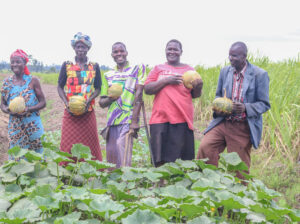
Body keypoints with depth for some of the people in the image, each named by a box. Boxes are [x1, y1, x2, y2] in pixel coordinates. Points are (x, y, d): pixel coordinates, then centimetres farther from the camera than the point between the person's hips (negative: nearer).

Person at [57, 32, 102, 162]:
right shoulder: (67, 66, 5)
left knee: (90, 143, 2)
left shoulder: (94, 67, 7)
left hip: (88, 112, 1)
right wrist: (66, 103, -11)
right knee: (68, 144, -2)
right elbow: (60, 87, 6)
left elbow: (98, 88, 7)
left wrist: (88, 101, -11)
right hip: (70, 112, -1)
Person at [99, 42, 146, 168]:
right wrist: (110, 99, -8)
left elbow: (139, 94, -4)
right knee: (111, 160, 3)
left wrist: (134, 121, -13)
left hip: (128, 120, -5)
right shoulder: (108, 75, 18)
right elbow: (102, 103, 18)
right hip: (111, 121, 5)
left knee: (123, 162, -16)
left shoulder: (138, 69, 7)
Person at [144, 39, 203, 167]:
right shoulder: (158, 69, 14)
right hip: (160, 119, 0)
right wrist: (166, 81, -8)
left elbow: (195, 95, 14)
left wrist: (198, 87, -8)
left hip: (183, 119, 0)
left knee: (184, 160, -4)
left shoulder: (189, 70, 15)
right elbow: (147, 89, 3)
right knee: (160, 161, -4)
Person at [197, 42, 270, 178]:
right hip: (223, 122, 4)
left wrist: (245, 108, -24)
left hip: (243, 128, -3)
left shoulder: (260, 75, -7)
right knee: (205, 147, -16)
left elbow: (264, 104, -6)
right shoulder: (225, 71, 7)